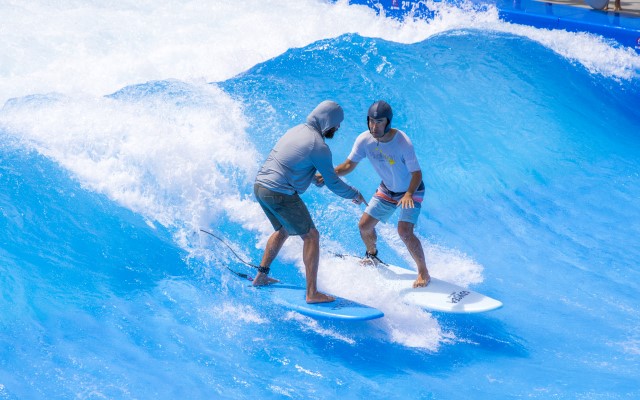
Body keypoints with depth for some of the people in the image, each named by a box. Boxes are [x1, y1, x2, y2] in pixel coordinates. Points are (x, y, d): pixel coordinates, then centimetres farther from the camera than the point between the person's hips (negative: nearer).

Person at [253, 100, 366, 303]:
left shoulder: (298, 129, 13)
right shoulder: (319, 146, -13)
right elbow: (333, 183, -6)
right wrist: (355, 194, 10)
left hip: (260, 186, 9)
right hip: (280, 193, -9)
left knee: (282, 230, 29)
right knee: (311, 236, -1)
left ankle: (261, 276, 35)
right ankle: (312, 293, -3)